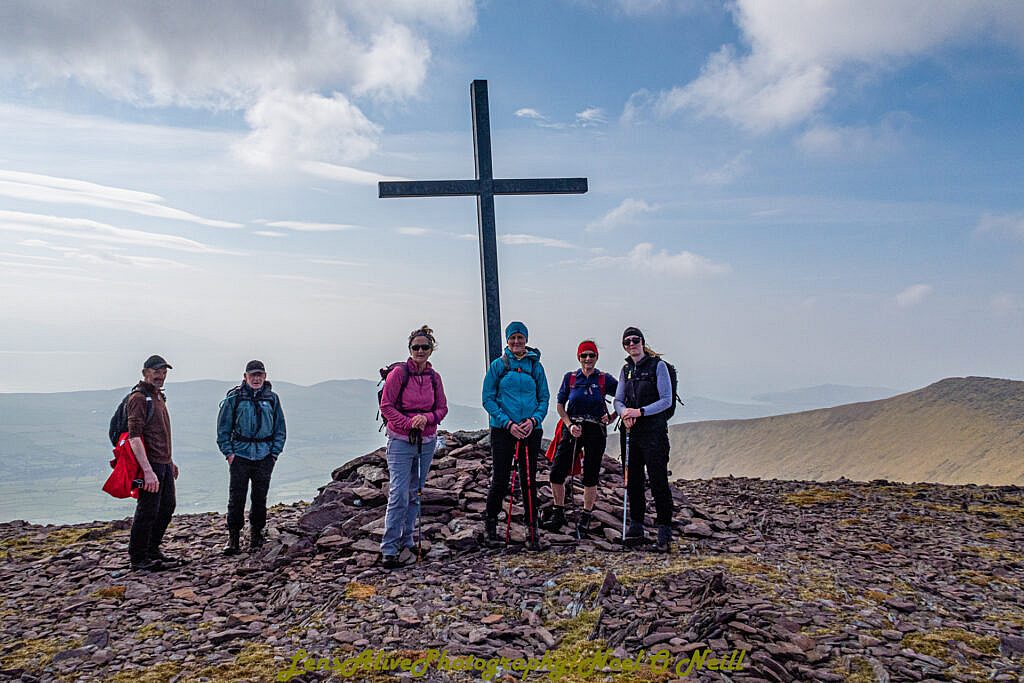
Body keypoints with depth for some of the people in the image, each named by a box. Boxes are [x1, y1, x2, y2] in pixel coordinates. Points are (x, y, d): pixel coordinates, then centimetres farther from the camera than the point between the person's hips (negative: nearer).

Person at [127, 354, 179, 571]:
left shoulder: (158, 396, 17)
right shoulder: (139, 398, -13)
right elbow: (134, 437, -22)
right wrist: (148, 471, -29)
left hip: (164, 464, 10)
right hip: (150, 464, -10)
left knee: (167, 507, 16)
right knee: (147, 511, -2)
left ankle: (153, 550, 29)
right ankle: (138, 558, 11)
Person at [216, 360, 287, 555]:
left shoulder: (272, 398, 6)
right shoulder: (234, 398, 1)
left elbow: (280, 428, 11)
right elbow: (223, 428, 4)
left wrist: (274, 453, 3)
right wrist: (228, 453, -3)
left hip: (264, 456, 2)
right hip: (240, 455, -2)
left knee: (260, 498, 8)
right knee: (236, 498, -3)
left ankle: (256, 536, 20)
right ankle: (233, 538, 7)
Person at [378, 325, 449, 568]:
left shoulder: (434, 377, 4)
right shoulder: (398, 373, -8)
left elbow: (442, 408, 8)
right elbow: (386, 406, -8)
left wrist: (426, 418, -11)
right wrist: (409, 423, -18)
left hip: (427, 441, 5)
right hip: (400, 441, -5)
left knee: (415, 494, 12)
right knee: (399, 495, -9)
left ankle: (406, 541, 25)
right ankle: (389, 549, -3)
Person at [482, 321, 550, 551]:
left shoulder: (536, 366, 6)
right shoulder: (498, 365, 1)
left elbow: (544, 398, 8)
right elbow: (488, 399, -2)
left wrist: (534, 419, -10)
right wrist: (508, 423, -12)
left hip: (531, 430, 2)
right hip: (502, 429, -2)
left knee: (529, 480, 5)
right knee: (500, 480, 1)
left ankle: (532, 529, 16)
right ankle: (490, 522, 24)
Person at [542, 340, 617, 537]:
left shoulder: (605, 379, 1)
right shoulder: (570, 378, 5)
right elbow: (560, 404, 7)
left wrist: (612, 417, -3)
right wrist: (569, 425, -5)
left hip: (596, 431, -1)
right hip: (572, 430, 1)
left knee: (590, 476, 4)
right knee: (557, 472, -4)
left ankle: (585, 518, 18)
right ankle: (558, 514, 13)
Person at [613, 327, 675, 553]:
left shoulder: (657, 365, -5)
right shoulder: (626, 369, 13)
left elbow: (666, 400, -9)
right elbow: (618, 400, 12)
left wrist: (640, 412, -18)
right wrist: (624, 412, -10)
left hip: (654, 430, -6)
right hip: (630, 431, 6)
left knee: (658, 480, -7)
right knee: (633, 480, 9)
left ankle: (664, 530, 0)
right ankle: (636, 527, 18)